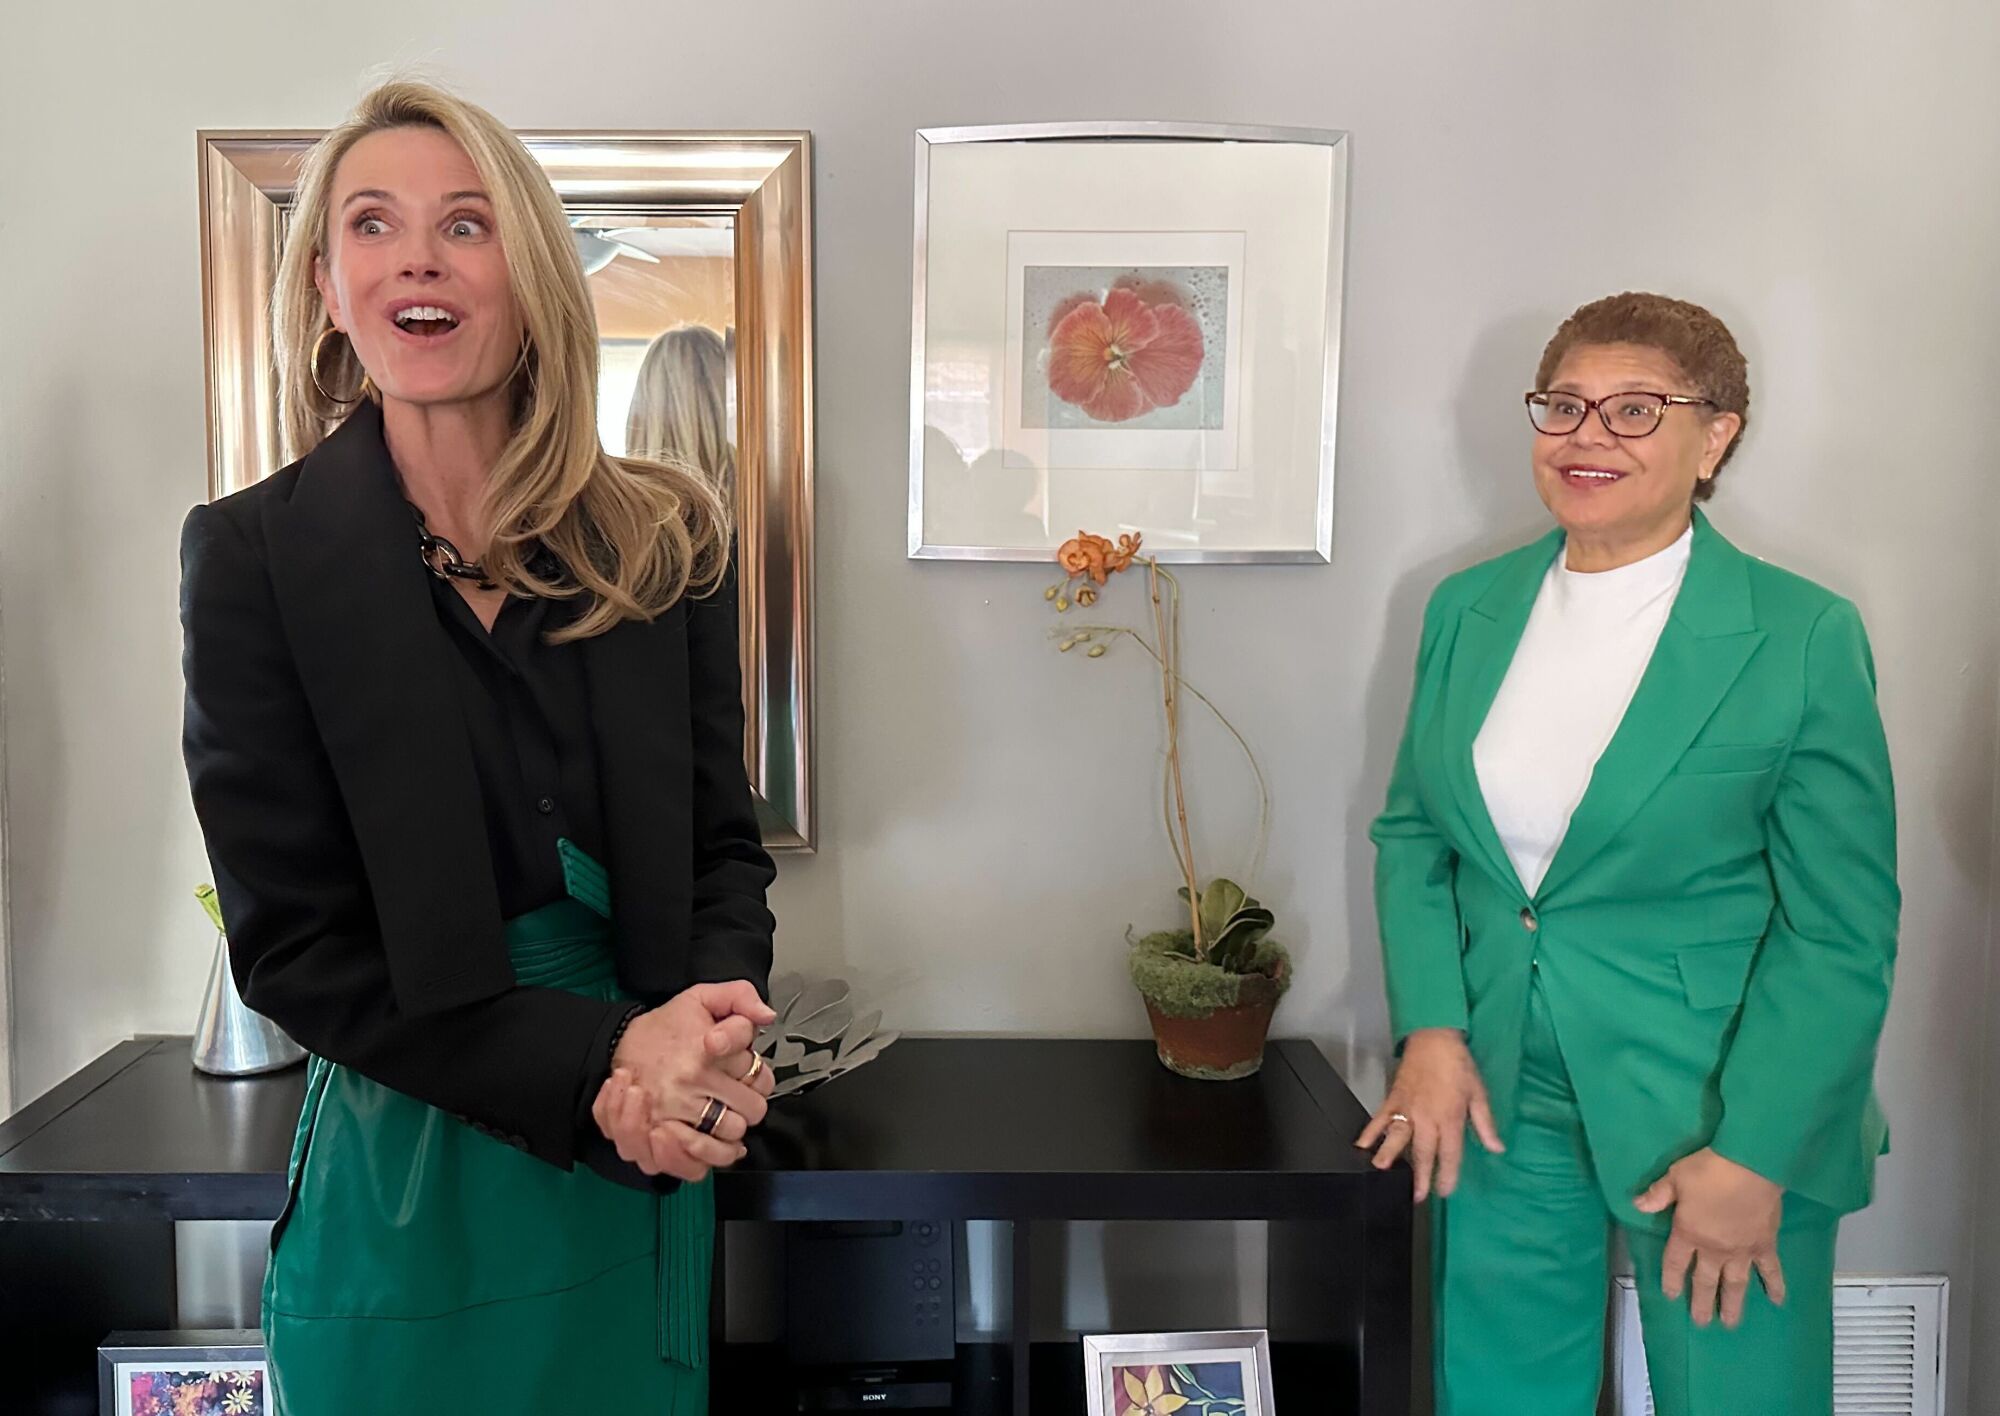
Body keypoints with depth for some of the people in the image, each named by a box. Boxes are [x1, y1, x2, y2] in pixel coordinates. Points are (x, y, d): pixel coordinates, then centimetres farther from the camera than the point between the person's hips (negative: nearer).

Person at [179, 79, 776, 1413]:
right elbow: (291, 940, -10)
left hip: (655, 1174, 3)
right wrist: (596, 1067, -20)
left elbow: (724, 839, 3)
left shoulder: (667, 537, -1)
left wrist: (711, 1043, -17)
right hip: (409, 1183, -2)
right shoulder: (255, 553, -8)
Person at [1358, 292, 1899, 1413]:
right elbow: (1412, 832, 9)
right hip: (1502, 1095, 4)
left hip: (1726, 1105, -3)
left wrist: (1754, 1155, -14)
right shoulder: (1466, 609, 2)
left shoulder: (1803, 637, -11)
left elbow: (1842, 932, -10)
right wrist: (1431, 1032, -3)